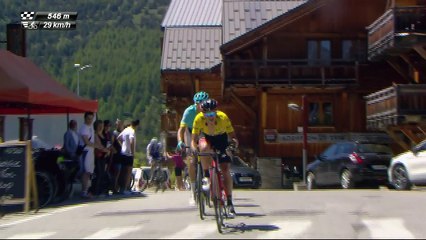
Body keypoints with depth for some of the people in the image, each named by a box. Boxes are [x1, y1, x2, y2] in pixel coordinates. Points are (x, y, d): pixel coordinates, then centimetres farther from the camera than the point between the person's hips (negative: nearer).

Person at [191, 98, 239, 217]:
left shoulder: (223, 117, -30)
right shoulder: (199, 119, -29)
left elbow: (231, 134, -24)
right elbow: (194, 139, -24)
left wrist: (234, 141, -45)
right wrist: (194, 148, -44)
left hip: (221, 139, 0)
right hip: (206, 137, 0)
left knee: (226, 170, -11)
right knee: (204, 148, -39)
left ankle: (230, 203, -2)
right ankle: (206, 177, -21)